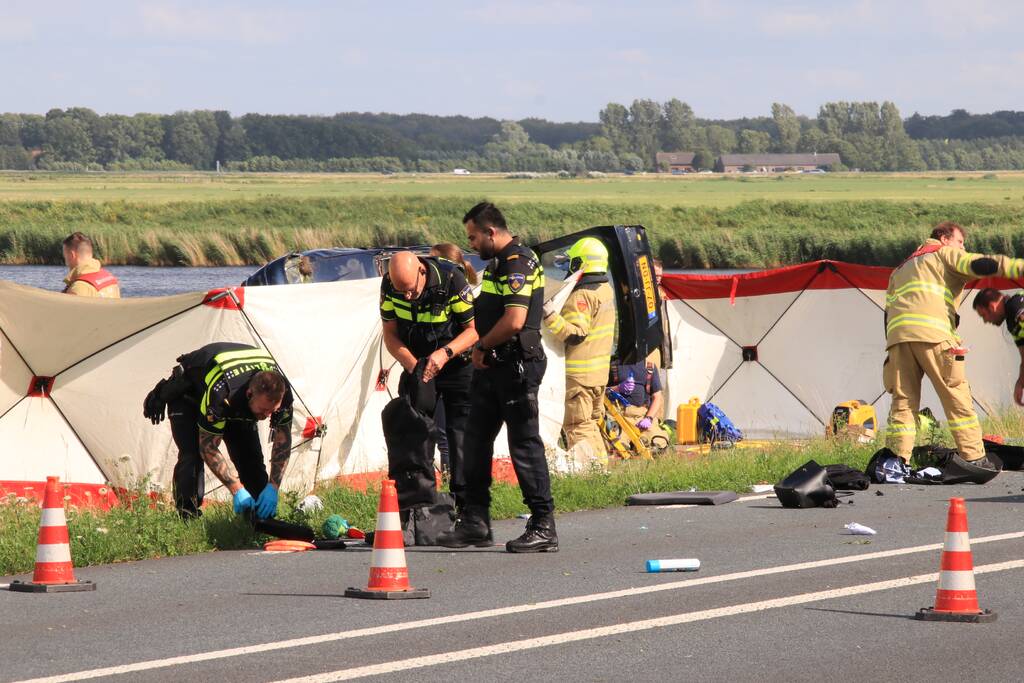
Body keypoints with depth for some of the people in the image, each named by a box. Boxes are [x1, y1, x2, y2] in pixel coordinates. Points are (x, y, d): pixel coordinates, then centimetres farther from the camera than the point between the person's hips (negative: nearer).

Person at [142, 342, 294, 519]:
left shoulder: (282, 391, -33)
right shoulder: (220, 393, -47)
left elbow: (283, 440, -18)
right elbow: (208, 449, -37)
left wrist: (272, 488, -28)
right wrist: (237, 490, -41)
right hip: (187, 396, -5)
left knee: (251, 457, -7)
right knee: (192, 455, -25)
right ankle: (187, 517, -26)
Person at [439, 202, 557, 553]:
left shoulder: (518, 263, -16)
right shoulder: (499, 264, 17)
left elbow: (514, 320, -25)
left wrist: (482, 347, -11)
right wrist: (482, 352, 9)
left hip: (517, 366, -10)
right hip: (493, 367, 10)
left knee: (524, 445, -6)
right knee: (476, 441, 10)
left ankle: (543, 527, -2)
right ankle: (474, 522, 15)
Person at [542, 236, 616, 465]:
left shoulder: (581, 296, -19)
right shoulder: (606, 290, 11)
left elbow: (575, 335, -25)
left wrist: (551, 317, -30)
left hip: (579, 373, -9)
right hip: (600, 372, 9)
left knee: (576, 426, -5)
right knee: (592, 422, 18)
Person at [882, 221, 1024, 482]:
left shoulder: (902, 268, 35)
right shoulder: (946, 254, 15)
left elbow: (888, 311, 26)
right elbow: (980, 265, -4)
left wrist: (891, 351, 21)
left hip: (897, 334, 6)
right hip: (931, 333, -6)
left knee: (903, 401, 6)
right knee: (956, 396, -4)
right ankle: (973, 457, -9)